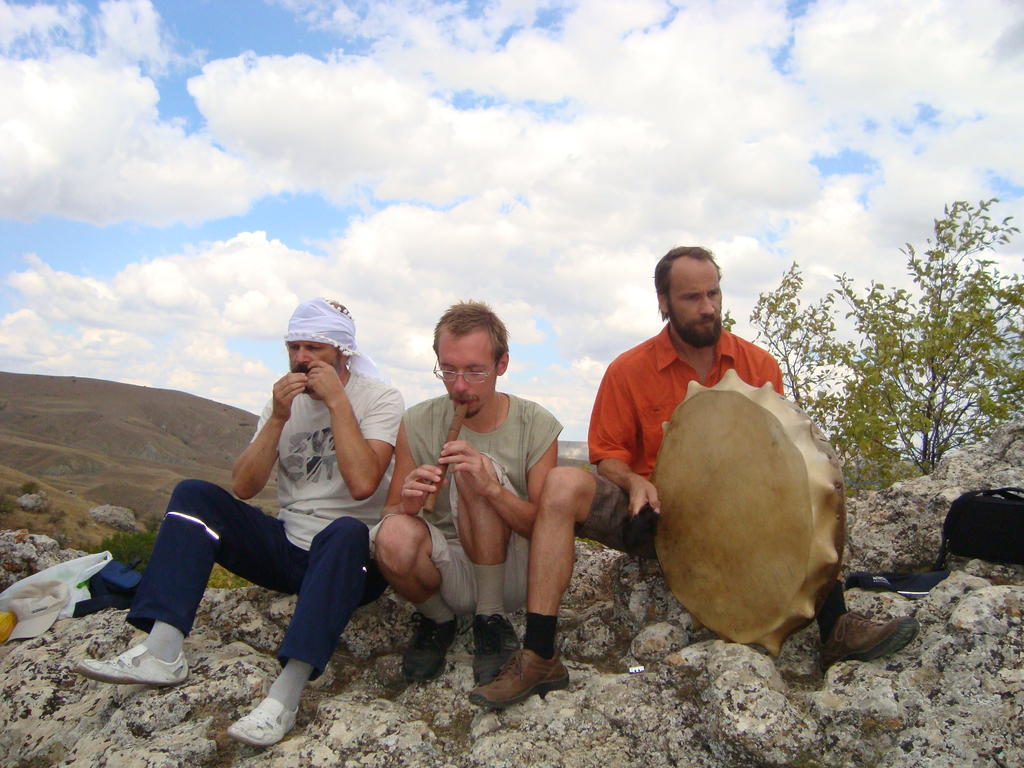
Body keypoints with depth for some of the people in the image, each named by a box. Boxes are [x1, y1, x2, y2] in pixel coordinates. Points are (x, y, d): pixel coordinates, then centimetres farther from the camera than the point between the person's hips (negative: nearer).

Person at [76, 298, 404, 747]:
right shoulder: (286, 399, 8)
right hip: (286, 548, 5)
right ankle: (162, 654, -24)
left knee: (347, 531, -39)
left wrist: (337, 401, -21)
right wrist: (277, 419, -13)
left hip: (349, 558, -5)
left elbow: (362, 483, -25)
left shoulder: (380, 399, -7)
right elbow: (244, 487, -1)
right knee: (193, 494, -11)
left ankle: (285, 694, -42)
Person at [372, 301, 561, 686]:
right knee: (395, 536, -32)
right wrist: (406, 506, -27)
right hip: (447, 574, 1)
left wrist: (491, 488, -30)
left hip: (511, 577, -1)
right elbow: (390, 512, -1)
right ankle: (437, 620, 2)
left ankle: (491, 621, -12)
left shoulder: (536, 426, -7)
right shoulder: (417, 424, -4)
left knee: (474, 472, -25)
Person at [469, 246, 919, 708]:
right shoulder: (628, 370, -3)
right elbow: (609, 455, 1)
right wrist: (635, 482, -22)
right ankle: (538, 657, -29)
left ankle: (835, 630, -16)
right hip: (654, 512, -2)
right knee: (563, 485, -27)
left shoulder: (759, 365, 2)